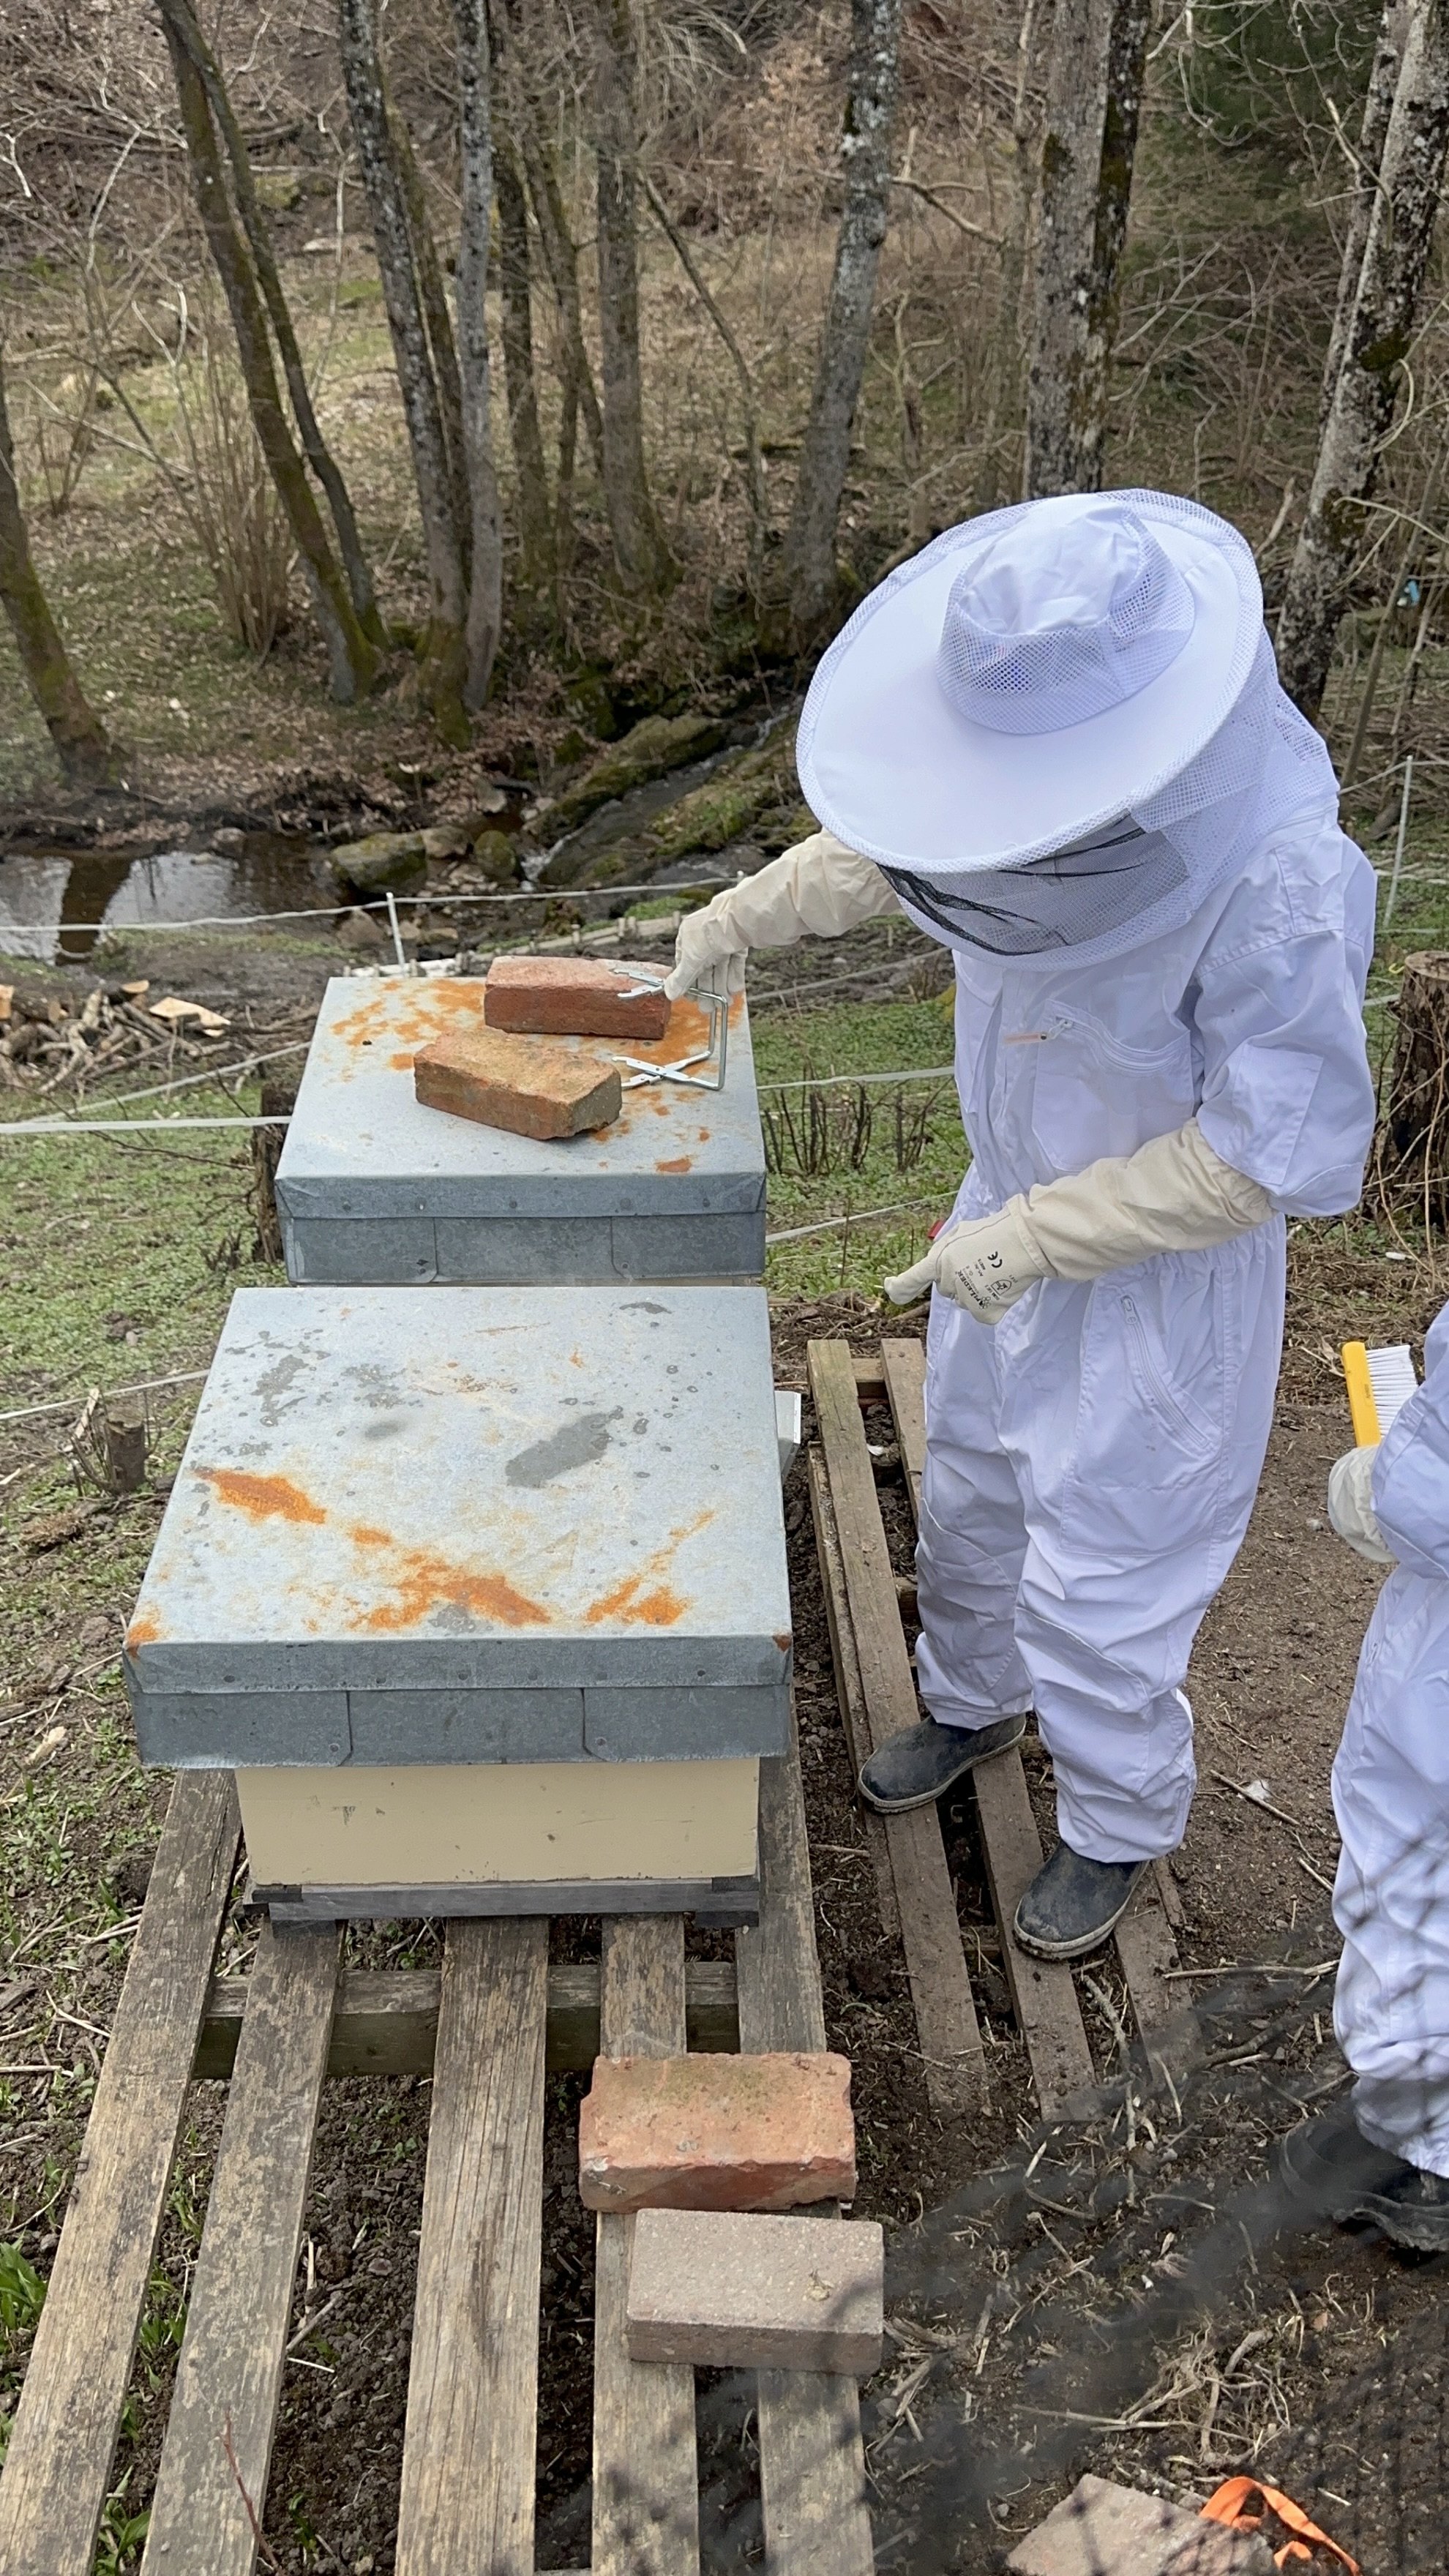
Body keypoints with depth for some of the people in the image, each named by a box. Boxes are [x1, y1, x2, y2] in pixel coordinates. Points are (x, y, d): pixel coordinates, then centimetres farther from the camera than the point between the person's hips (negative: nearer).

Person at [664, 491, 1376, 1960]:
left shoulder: (1274, 873, -34)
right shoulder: (1053, 764, -14)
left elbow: (1270, 1151, -27)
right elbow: (889, 846, 7)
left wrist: (1030, 1236, -23)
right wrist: (746, 915, 18)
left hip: (1161, 1278, -6)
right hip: (1015, 1215, 7)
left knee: (1100, 1589, 9)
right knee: (970, 1498, 25)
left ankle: (1117, 1824, 37)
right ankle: (970, 1699, 53)